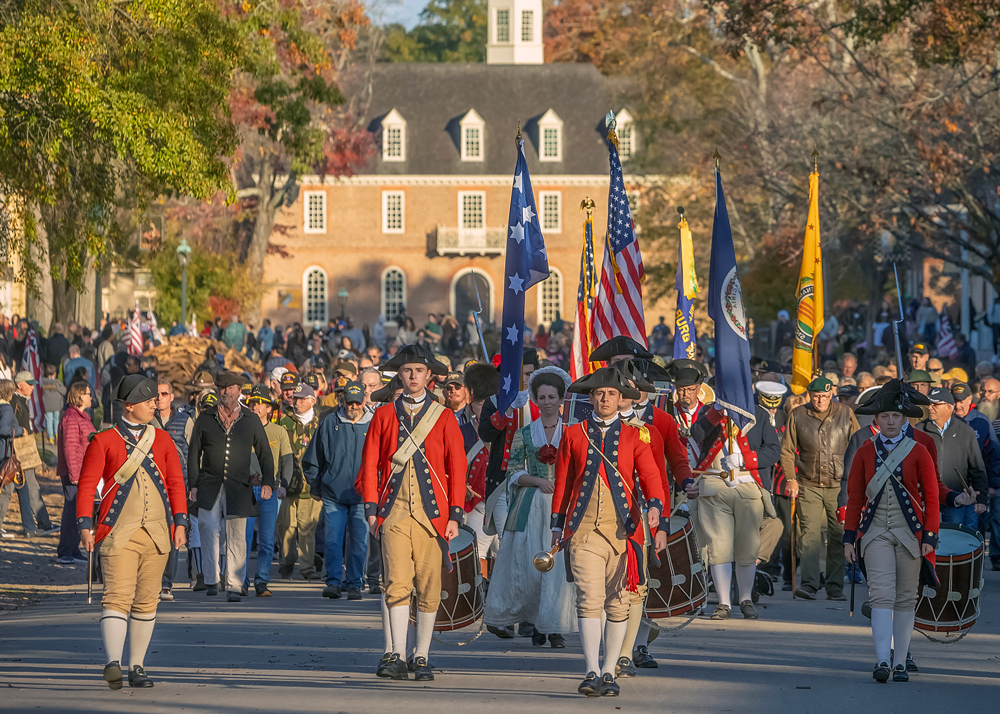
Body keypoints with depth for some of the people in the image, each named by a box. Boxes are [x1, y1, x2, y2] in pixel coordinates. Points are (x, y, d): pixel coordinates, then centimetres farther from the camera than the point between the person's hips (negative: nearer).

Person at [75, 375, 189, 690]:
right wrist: (85, 525, -11)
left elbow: (176, 483, 12)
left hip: (157, 533, 4)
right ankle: (113, 662, -25)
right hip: (119, 534, -4)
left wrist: (180, 522, 1)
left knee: (147, 602, 6)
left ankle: (137, 667, 14)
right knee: (117, 596, -16)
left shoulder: (162, 440, 12)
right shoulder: (103, 441, 2)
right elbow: (87, 485, -1)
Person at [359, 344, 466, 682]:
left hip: (432, 514, 0)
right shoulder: (384, 416, 10)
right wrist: (371, 510, 0)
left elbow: (457, 468, 6)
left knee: (429, 588, 2)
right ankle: (396, 657, -15)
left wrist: (455, 515, -2)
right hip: (394, 514, 0)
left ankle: (422, 658, 9)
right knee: (396, 583, -12)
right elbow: (370, 465, 9)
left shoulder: (444, 418, 8)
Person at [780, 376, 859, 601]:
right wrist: (791, 478, 0)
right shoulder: (798, 415, 3)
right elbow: (787, 449, 9)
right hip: (809, 485, 0)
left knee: (839, 535, 1)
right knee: (809, 533, -10)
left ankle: (835, 587, 8)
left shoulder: (845, 414, 3)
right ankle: (809, 584, -14)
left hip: (839, 485, 0)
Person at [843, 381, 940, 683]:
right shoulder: (865, 453, 4)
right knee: (882, 594, -14)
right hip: (876, 532, 0)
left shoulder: (918, 452, 1)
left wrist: (930, 536, -5)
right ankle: (882, 661, -22)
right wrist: (849, 537, 3)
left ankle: (900, 663, 10)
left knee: (906, 599, 4)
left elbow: (931, 496, 2)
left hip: (910, 533, 0)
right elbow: (854, 497, 7)